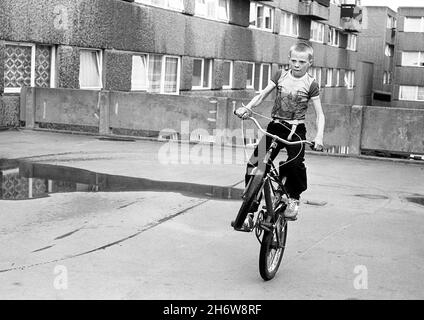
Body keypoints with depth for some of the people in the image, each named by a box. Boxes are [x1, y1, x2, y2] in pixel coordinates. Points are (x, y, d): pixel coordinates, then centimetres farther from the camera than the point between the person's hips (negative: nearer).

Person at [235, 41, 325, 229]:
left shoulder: (311, 84, 1)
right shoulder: (280, 76, 8)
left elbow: (319, 114, 0)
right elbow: (262, 95, 4)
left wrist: (319, 137, -15)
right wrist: (247, 108, -15)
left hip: (296, 130, -2)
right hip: (275, 126, 2)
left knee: (295, 164, -27)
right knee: (254, 165, -10)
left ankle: (294, 198, 2)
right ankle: (249, 210, 1)